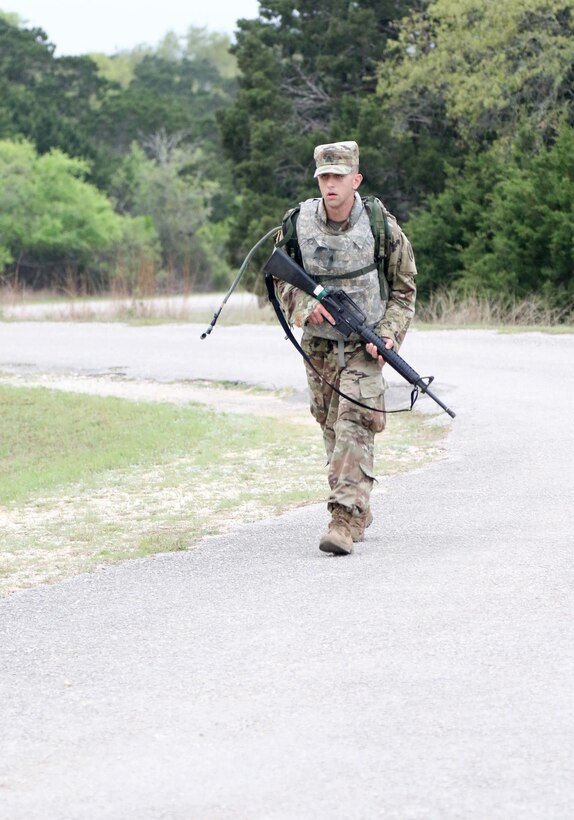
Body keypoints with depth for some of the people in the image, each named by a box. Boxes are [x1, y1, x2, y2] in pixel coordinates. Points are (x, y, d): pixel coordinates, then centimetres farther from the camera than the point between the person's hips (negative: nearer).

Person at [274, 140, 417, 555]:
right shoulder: (297, 224, -4)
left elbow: (404, 288, 2)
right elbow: (282, 279, 8)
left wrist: (389, 334, -12)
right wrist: (305, 305, -12)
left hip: (363, 345, -3)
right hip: (318, 344, 3)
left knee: (355, 425, -16)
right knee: (332, 428, 10)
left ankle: (346, 518, -22)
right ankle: (361, 512, 25)